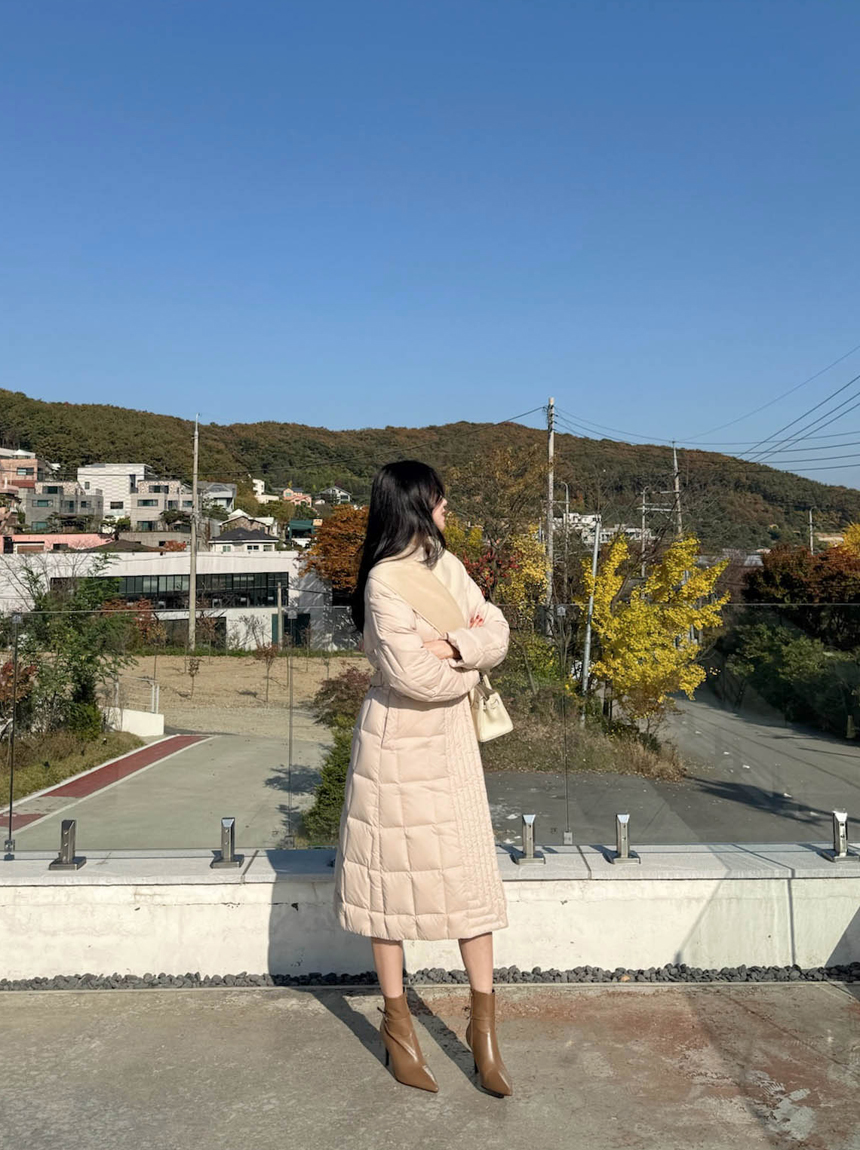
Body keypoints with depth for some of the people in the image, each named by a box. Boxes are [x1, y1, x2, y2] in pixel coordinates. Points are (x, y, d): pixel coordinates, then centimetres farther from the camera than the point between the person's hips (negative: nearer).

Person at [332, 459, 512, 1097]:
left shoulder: (448, 565, 7)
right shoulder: (385, 580, -16)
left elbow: (497, 631, 3)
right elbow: (413, 675, -22)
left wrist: (453, 645, -16)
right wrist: (470, 664, -4)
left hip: (453, 739, 6)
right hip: (400, 742, -6)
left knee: (472, 873, 7)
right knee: (395, 877, 7)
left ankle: (484, 1023, 19)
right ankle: (397, 1021, 24)